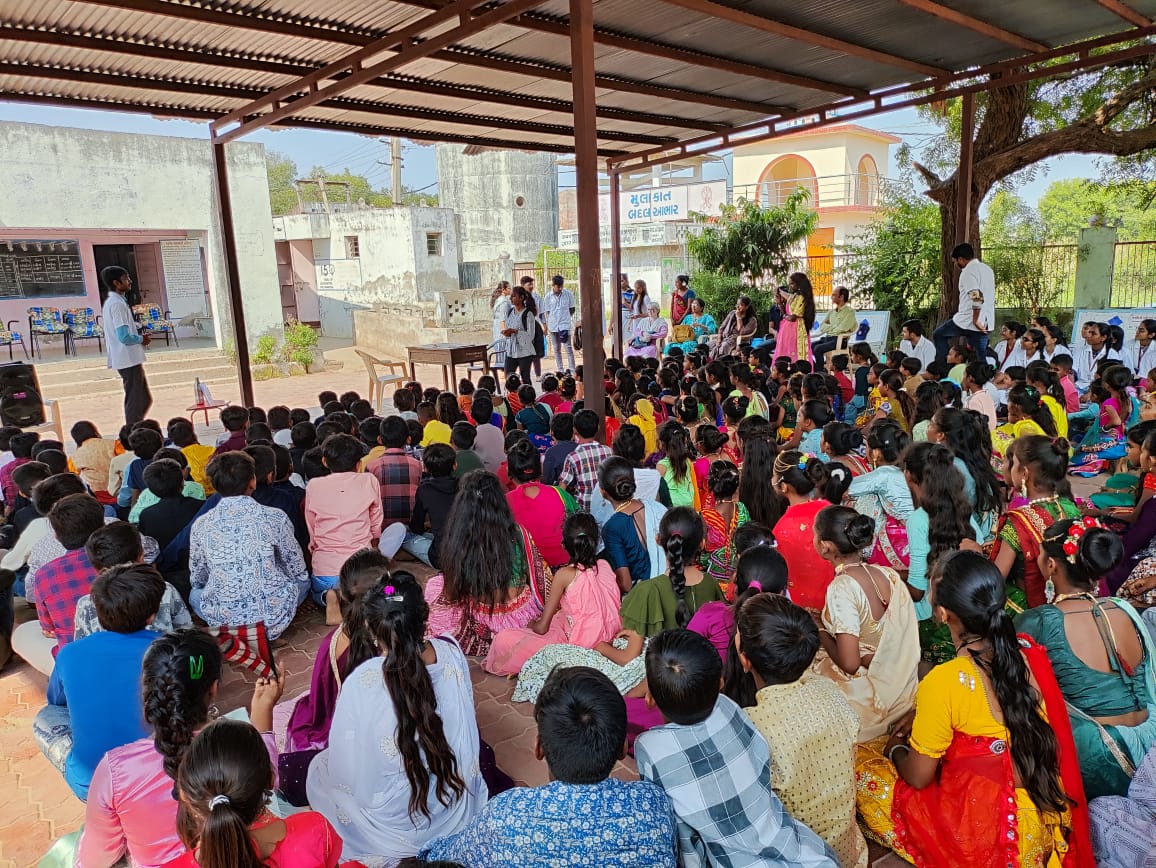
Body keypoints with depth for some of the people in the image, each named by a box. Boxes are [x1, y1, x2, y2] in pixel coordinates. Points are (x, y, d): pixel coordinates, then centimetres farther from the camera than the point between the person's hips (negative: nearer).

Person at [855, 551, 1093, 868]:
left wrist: (896, 747, 7)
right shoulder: (1031, 655, -9)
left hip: (987, 833, -7)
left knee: (861, 765, 8)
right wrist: (923, 726, 13)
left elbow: (918, 777, -14)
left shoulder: (943, 682, -27)